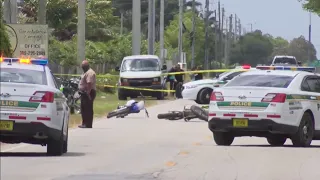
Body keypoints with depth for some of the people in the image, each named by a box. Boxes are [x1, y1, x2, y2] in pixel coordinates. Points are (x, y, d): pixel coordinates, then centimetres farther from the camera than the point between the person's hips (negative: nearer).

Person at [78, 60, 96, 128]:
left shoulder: (90, 73, -17)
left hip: (88, 93, -11)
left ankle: (88, 125, -9)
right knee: (83, 109, 16)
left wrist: (88, 93, -31)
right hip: (84, 93, 11)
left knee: (88, 110, -9)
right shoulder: (86, 72, 19)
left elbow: (89, 84, -26)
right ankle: (84, 123, 23)